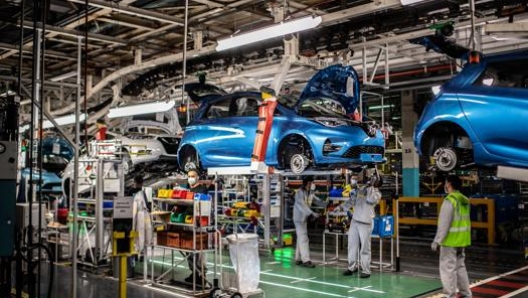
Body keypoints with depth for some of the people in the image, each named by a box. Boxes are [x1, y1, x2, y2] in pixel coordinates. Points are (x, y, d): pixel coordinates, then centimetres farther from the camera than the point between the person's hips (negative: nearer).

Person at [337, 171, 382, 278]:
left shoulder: (377, 193, -4)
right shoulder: (361, 189, 11)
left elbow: (370, 200, -26)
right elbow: (352, 201, 21)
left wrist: (371, 186, -21)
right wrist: (341, 207, 13)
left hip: (366, 223, -6)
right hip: (354, 221, 6)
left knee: (365, 248, -3)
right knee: (352, 245, 12)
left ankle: (366, 271, 6)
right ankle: (352, 267, 24)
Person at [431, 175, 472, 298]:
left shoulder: (450, 200, -17)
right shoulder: (465, 200, 9)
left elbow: (444, 223, -20)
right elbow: (465, 221, 15)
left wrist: (437, 241, -16)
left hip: (451, 240, -9)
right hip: (461, 239, 9)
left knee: (448, 268, -2)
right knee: (460, 266, 19)